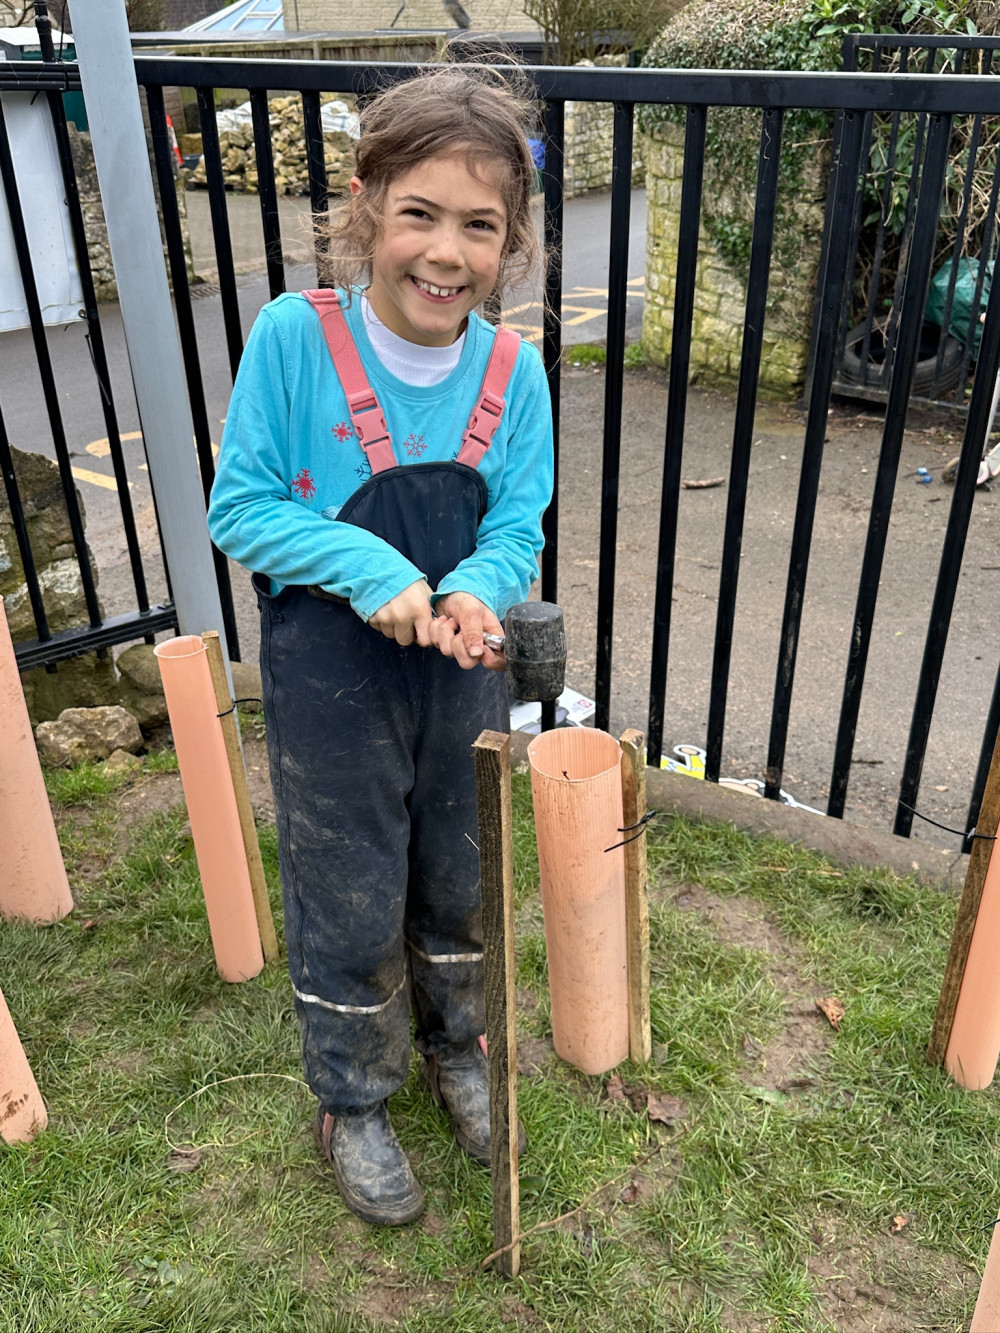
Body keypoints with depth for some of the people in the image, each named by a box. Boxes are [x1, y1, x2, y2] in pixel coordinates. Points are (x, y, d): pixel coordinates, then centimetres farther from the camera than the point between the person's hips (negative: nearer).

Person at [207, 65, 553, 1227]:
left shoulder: (512, 369, -8)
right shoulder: (293, 337, -17)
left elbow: (518, 528, -2)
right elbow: (238, 508, -12)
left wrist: (475, 590, -25)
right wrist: (370, 570, -25)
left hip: (463, 675, 3)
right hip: (330, 680, -3)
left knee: (463, 881, 22)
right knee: (350, 904, 13)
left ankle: (456, 1043, 53)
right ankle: (351, 1103, 41)